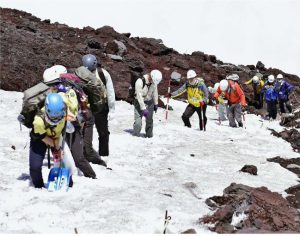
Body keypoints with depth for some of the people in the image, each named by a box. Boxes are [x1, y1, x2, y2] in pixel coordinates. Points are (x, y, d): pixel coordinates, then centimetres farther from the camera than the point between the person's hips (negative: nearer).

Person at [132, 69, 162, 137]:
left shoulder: (154, 81, -10)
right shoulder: (140, 82, -27)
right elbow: (139, 96, -27)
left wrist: (156, 104, 13)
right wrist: (143, 109, -28)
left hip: (149, 103, 5)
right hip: (139, 103, -5)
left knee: (149, 121, 10)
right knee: (138, 121, -13)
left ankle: (149, 136, 24)